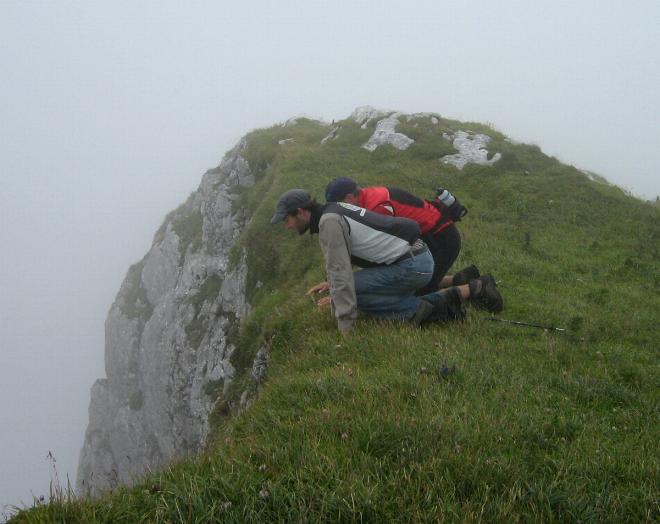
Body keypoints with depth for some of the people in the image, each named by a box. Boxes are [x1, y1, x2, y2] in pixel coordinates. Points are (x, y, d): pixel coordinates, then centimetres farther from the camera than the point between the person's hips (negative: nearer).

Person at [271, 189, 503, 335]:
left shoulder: (328, 222, -15)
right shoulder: (335, 209, 15)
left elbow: (341, 273, -20)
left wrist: (345, 327, -20)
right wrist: (333, 283, 25)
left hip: (411, 266, -10)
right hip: (419, 257, 10)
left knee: (354, 292, -11)